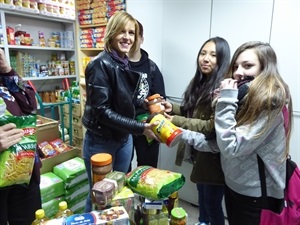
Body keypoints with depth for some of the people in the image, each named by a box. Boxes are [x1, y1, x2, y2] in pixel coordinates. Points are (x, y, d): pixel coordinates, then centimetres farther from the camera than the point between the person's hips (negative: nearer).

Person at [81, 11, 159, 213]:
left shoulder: (127, 64, 4)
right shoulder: (101, 64, -17)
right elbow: (102, 111, -23)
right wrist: (140, 128, -25)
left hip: (124, 139, 7)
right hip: (101, 141, -6)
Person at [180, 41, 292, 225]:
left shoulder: (271, 102, -22)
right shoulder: (245, 98, 3)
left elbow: (231, 148, -27)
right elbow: (221, 143, 0)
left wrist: (226, 100, -25)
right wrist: (185, 135, -7)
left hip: (258, 195, -7)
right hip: (234, 185, 7)